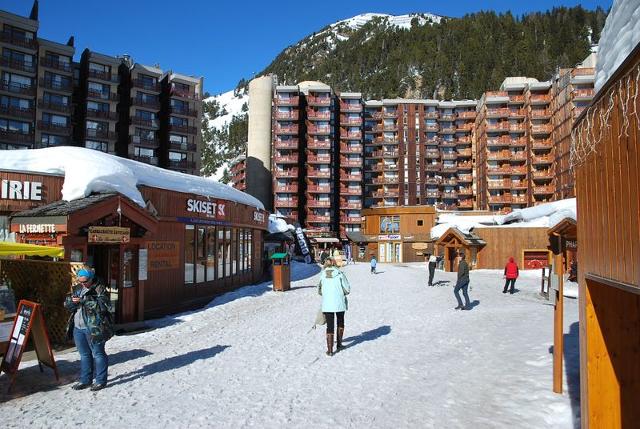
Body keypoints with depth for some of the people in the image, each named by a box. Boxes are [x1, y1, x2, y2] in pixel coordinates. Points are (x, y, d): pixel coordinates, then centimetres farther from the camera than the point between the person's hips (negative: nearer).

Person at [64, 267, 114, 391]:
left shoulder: (99, 289, -9)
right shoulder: (77, 289, 12)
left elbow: (104, 306, -22)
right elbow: (67, 305, 14)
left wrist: (84, 301, -24)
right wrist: (72, 300, -10)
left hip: (94, 328, -7)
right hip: (78, 328, 7)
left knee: (98, 354, 2)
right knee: (84, 355, 16)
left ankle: (101, 380, 12)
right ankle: (85, 380, 27)